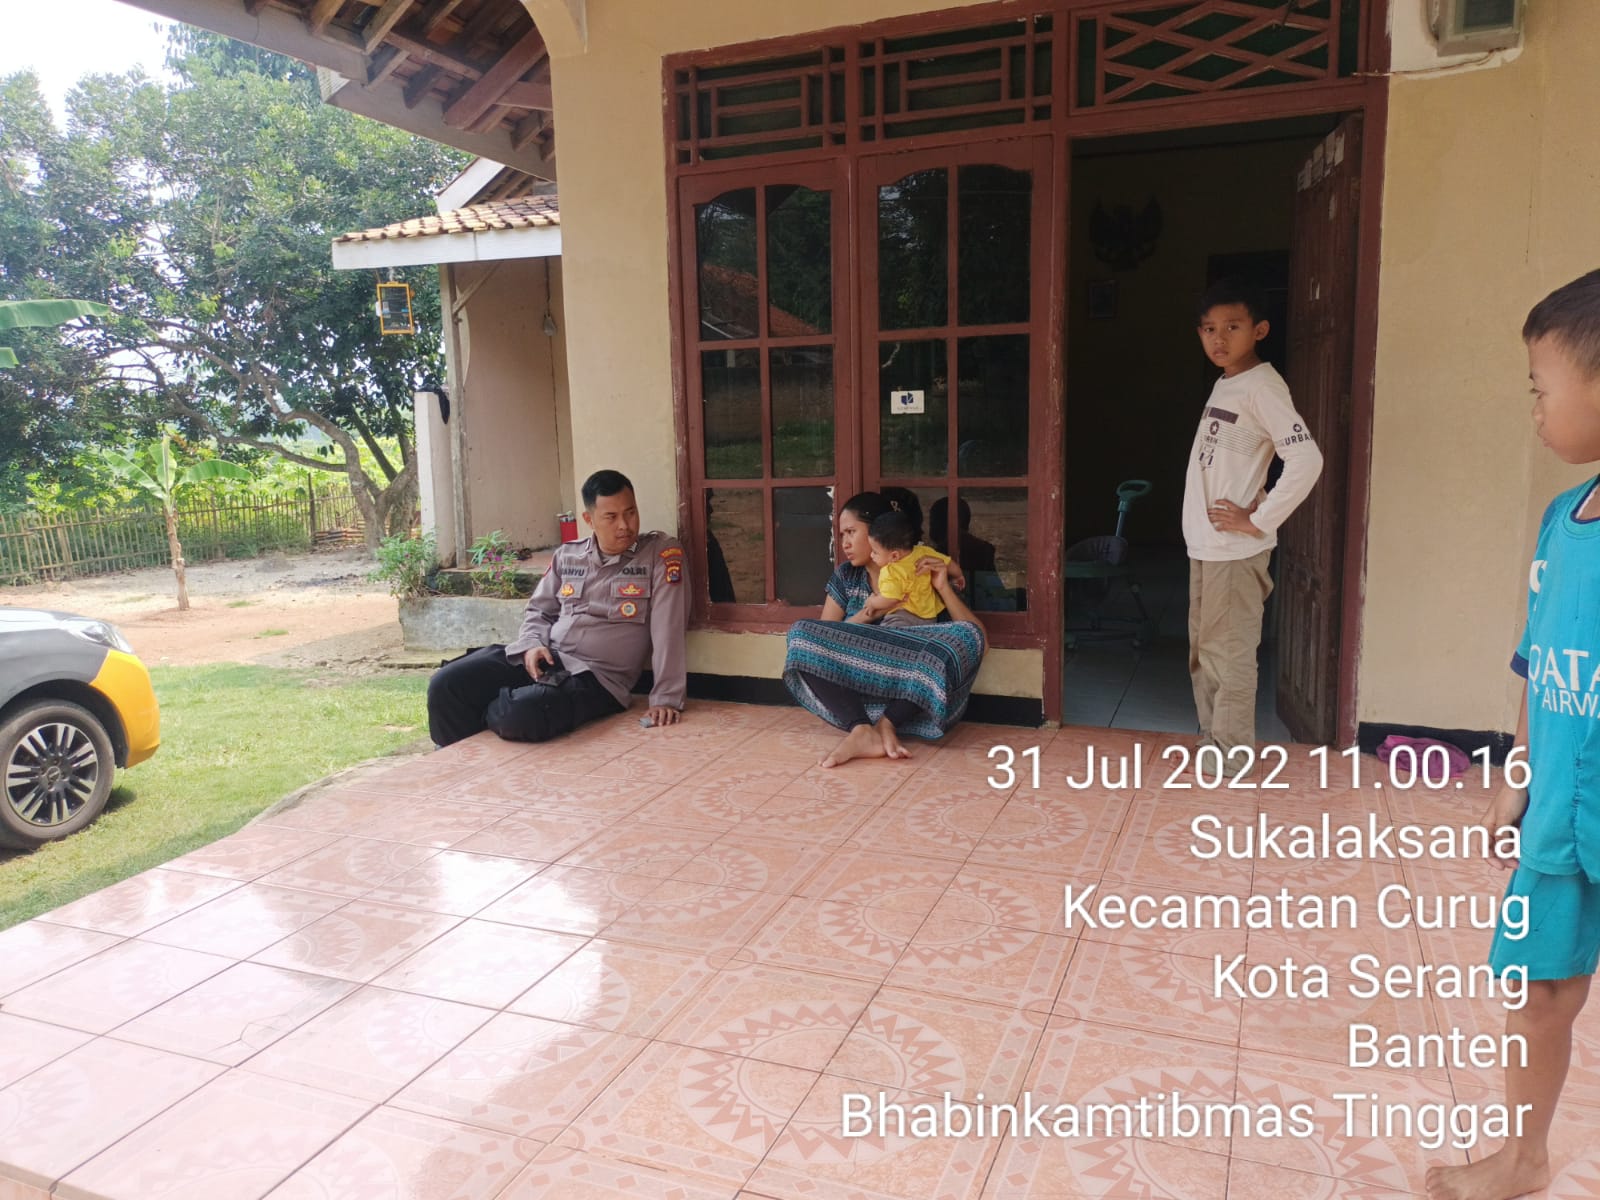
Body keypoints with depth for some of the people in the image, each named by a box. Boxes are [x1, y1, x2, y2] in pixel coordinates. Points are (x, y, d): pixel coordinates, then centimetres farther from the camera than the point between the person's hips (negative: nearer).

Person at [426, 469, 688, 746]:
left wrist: (665, 698, -19)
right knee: (446, 684, -12)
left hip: (595, 676, -5)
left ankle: (487, 713, 5)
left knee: (519, 717, -33)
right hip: (543, 659, 5)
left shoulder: (662, 552, -5)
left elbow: (668, 629, -12)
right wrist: (533, 644, -3)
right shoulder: (566, 556, 12)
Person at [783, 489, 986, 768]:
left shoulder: (925, 573, 6)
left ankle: (885, 724, -31)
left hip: (910, 695, -2)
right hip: (858, 693, 2)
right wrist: (870, 612, -8)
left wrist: (944, 588, -13)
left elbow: (974, 632, -2)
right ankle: (864, 730, -36)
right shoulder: (846, 575, 13)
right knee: (801, 633, -19)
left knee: (967, 634, -26)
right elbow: (822, 636, 4)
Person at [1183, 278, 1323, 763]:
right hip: (1205, 543, 9)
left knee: (1228, 651, -1)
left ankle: (1233, 753, 10)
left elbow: (1306, 459, -24)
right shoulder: (1224, 385, 13)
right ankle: (1212, 739, 27)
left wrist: (1258, 521, -19)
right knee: (1203, 649, 16)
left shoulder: (1262, 386, -13)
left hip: (1235, 549, -9)